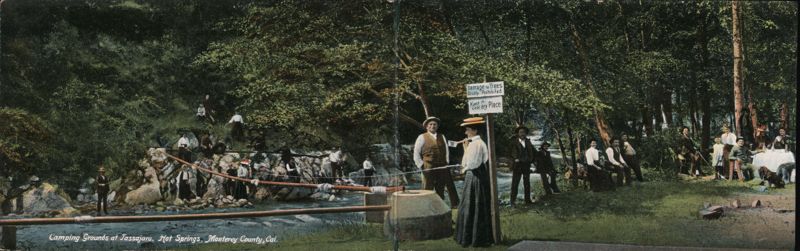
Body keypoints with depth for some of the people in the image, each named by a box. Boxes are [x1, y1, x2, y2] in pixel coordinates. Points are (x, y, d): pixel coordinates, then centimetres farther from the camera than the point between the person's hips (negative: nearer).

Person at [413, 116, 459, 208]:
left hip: (442, 168, 4)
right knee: (427, 190, -3)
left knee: (440, 190, 8)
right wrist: (422, 166, -6)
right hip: (428, 168, -4)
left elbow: (447, 151, 20)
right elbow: (416, 154, 1)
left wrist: (446, 163, 9)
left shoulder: (442, 137, 18)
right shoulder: (422, 137, 4)